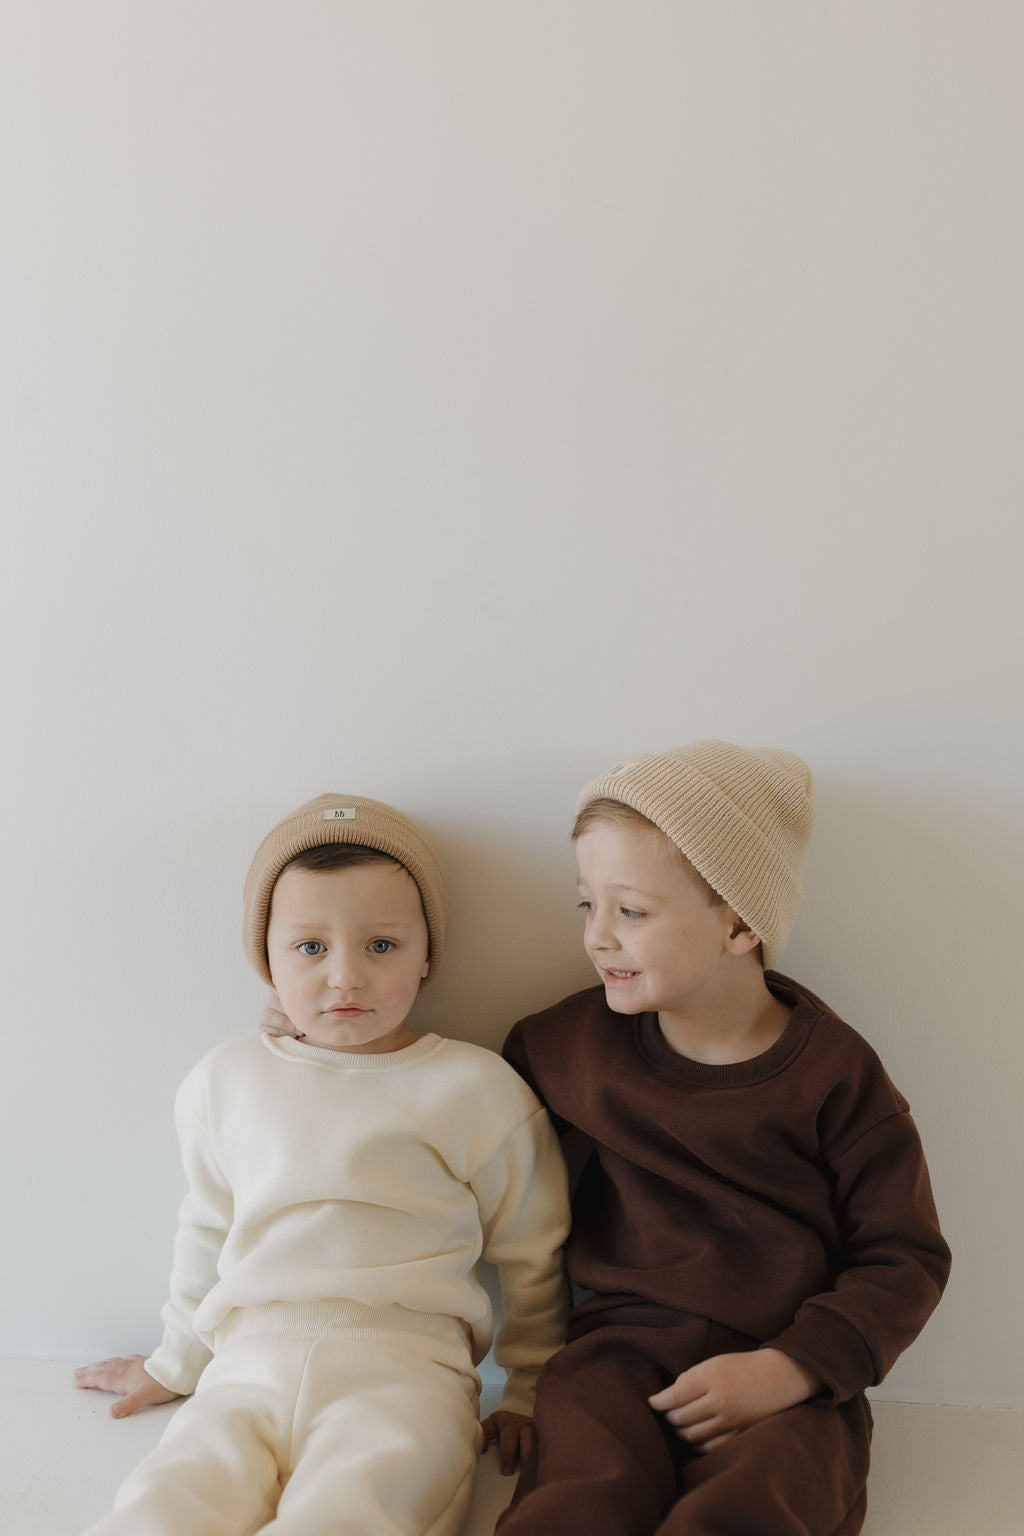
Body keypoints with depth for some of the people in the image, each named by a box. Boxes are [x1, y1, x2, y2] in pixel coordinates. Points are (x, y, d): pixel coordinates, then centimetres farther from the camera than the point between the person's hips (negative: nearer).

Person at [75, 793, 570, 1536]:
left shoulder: (472, 1087, 4)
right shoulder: (227, 1080, 14)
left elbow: (533, 1257, 14)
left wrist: (528, 1393, 19)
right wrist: (176, 1362, 37)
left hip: (403, 1371, -2)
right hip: (249, 1372, 3)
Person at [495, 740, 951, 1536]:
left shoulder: (833, 1073, -3)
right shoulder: (583, 1039, 6)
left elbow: (904, 1258, 1)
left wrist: (786, 1371, -11)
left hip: (789, 1384, -1)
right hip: (623, 1348, 2)